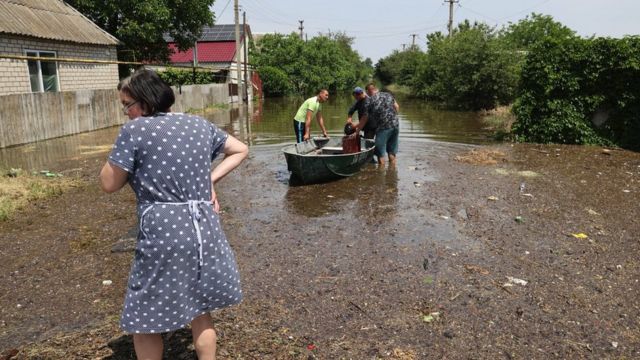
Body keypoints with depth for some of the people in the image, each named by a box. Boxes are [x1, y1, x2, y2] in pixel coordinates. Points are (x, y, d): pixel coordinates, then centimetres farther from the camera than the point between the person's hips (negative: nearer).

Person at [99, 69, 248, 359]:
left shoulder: (134, 130, -8)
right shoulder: (200, 125, 8)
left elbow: (109, 184, -3)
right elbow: (240, 150, 17)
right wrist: (210, 178, 9)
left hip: (163, 232, -5)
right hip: (204, 228, 6)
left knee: (145, 319, 14)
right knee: (199, 310, 22)